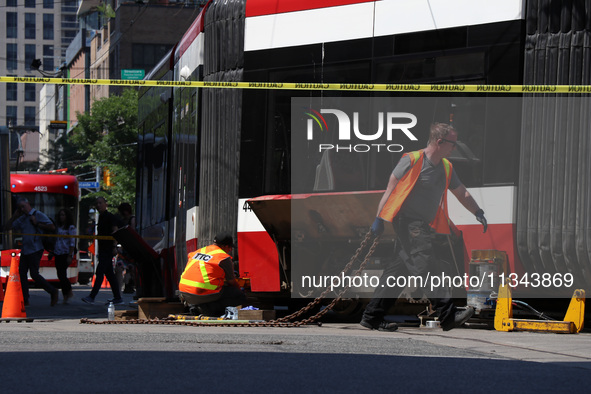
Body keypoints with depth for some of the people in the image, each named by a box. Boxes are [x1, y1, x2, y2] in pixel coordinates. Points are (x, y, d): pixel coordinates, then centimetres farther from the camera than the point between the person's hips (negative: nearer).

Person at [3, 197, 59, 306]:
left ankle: (53, 292, 2)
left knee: (34, 274, -12)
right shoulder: (22, 219, 17)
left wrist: (37, 224, -13)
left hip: (35, 250, -8)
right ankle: (25, 300, 5)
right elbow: (7, 227, 18)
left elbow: (52, 227, -12)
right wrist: (15, 216, 8)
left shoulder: (38, 215, -3)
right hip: (25, 250, 8)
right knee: (22, 272, 1)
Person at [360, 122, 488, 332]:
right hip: (408, 223, -8)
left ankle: (372, 316, 13)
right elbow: (391, 189, -7)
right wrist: (379, 219, -10)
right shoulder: (412, 161, -9)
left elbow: (461, 193, 28)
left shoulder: (446, 168, 14)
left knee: (397, 271, 8)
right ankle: (448, 314, -22)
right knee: (426, 268, -16)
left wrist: (478, 212, 27)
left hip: (424, 227, 8)